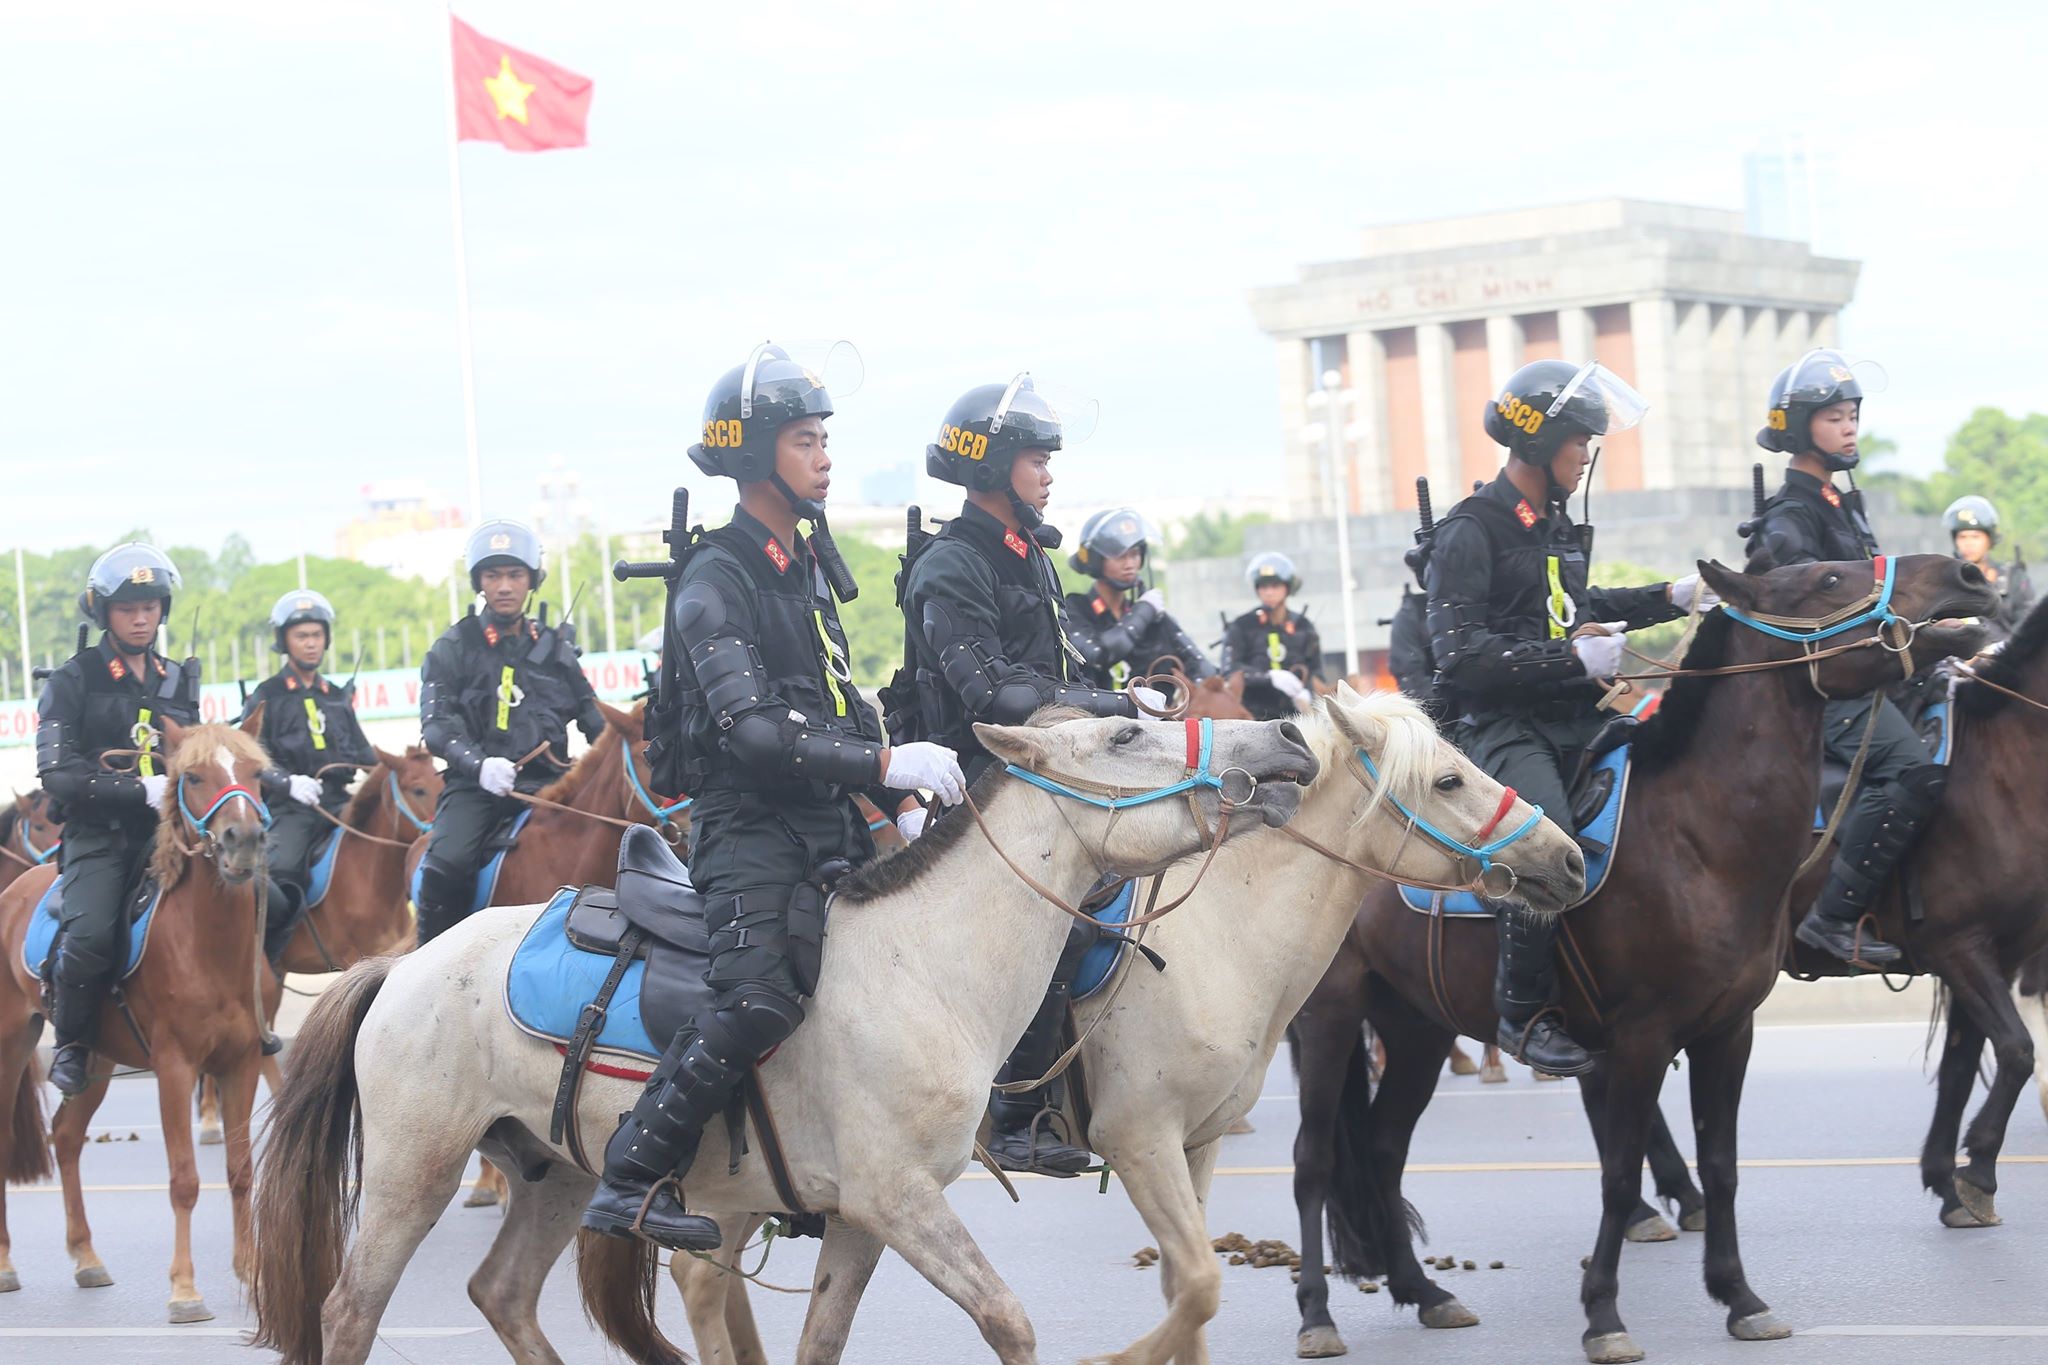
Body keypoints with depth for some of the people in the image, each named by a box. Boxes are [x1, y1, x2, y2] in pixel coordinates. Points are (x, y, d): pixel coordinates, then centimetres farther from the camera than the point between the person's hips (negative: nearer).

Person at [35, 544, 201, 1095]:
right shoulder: (73, 681, 1)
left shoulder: (178, 681, 17)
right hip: (99, 834, -4)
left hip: (165, 830, 4)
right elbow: (58, 774, -10)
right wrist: (140, 790, -20)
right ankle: (71, 1043, -4)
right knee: (89, 937, -28)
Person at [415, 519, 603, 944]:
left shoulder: (554, 648, 17)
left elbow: (594, 721, 18)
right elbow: (437, 724, -4)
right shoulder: (453, 649, 7)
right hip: (476, 785, -3)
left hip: (547, 781, 3)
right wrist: (479, 765, -24)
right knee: (447, 864, -28)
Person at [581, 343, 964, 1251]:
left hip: (829, 820, 9)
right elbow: (751, 727, -21)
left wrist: (900, 800, 14)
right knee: (760, 997, -27)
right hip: (749, 825, -9)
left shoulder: (809, 566, 17)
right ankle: (632, 1179, -21)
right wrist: (885, 764, -27)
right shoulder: (717, 581, -10)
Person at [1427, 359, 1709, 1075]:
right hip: (1499, 724, -9)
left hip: (1572, 719, 9)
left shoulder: (1557, 525, 18)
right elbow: (1461, 652, -18)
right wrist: (1575, 658, -20)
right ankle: (1523, 1013, -22)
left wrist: (1671, 598, 28)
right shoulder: (1470, 532, -9)